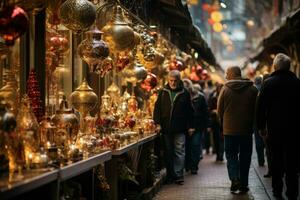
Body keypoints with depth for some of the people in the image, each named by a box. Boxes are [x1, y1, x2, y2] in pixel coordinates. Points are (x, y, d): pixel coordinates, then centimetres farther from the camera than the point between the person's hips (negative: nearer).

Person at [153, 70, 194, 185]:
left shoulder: (184, 93, 3)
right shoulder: (163, 92, 7)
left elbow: (189, 111, 5)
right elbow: (157, 108, 8)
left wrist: (190, 126, 1)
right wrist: (157, 122, -3)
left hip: (180, 128, -2)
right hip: (166, 128, 2)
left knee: (179, 152, -4)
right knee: (168, 153, 8)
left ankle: (178, 175, -1)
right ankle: (170, 175, 16)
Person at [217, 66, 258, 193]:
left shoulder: (225, 89, -7)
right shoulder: (252, 89, -2)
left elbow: (219, 110, -1)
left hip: (229, 129, -1)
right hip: (247, 130, 1)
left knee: (231, 155, 9)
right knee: (245, 157, 10)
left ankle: (234, 178, -11)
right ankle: (243, 184, 13)